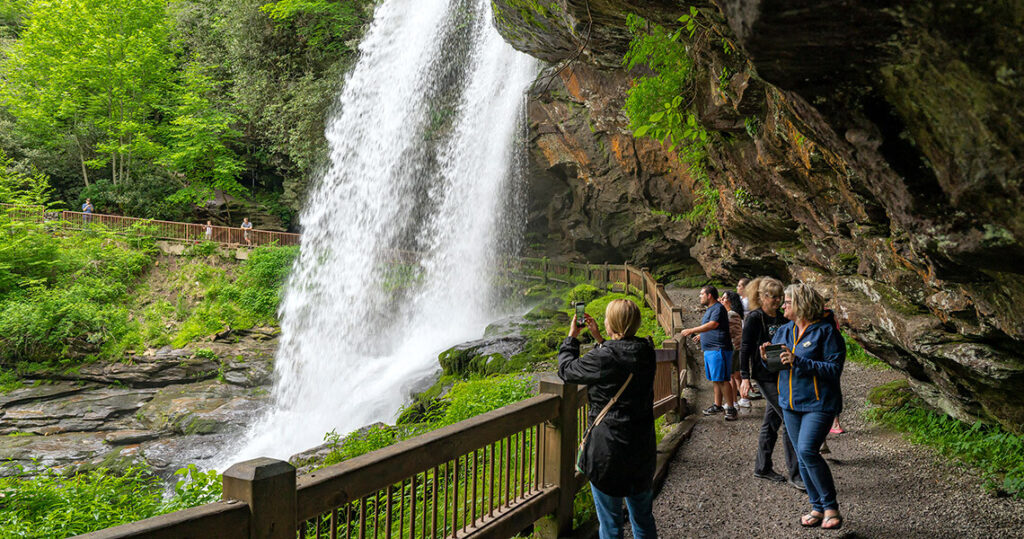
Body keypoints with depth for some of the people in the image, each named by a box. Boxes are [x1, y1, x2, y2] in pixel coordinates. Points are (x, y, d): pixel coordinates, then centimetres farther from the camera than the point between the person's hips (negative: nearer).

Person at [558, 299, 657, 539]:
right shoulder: (646, 351, -4)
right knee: (643, 516, 21)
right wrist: (599, 338, 18)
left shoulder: (603, 357, -22)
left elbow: (567, 370, -4)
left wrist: (571, 337, 9)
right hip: (643, 449, 6)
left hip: (608, 451, -6)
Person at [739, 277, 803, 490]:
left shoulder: (781, 318, 13)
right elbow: (745, 348, -9)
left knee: (771, 422, 13)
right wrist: (745, 377, -14)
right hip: (766, 377, -7)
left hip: (782, 375, 7)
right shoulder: (754, 318, -8)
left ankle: (762, 468, 24)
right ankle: (794, 473, -4)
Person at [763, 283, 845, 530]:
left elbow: (834, 369, -16)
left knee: (807, 450, -20)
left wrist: (799, 362, -24)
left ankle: (831, 507, -3)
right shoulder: (783, 331, 10)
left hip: (819, 403, -7)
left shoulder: (826, 331, -10)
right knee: (801, 456, 10)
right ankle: (818, 507, 23)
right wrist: (768, 357, -7)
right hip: (790, 403, 7)